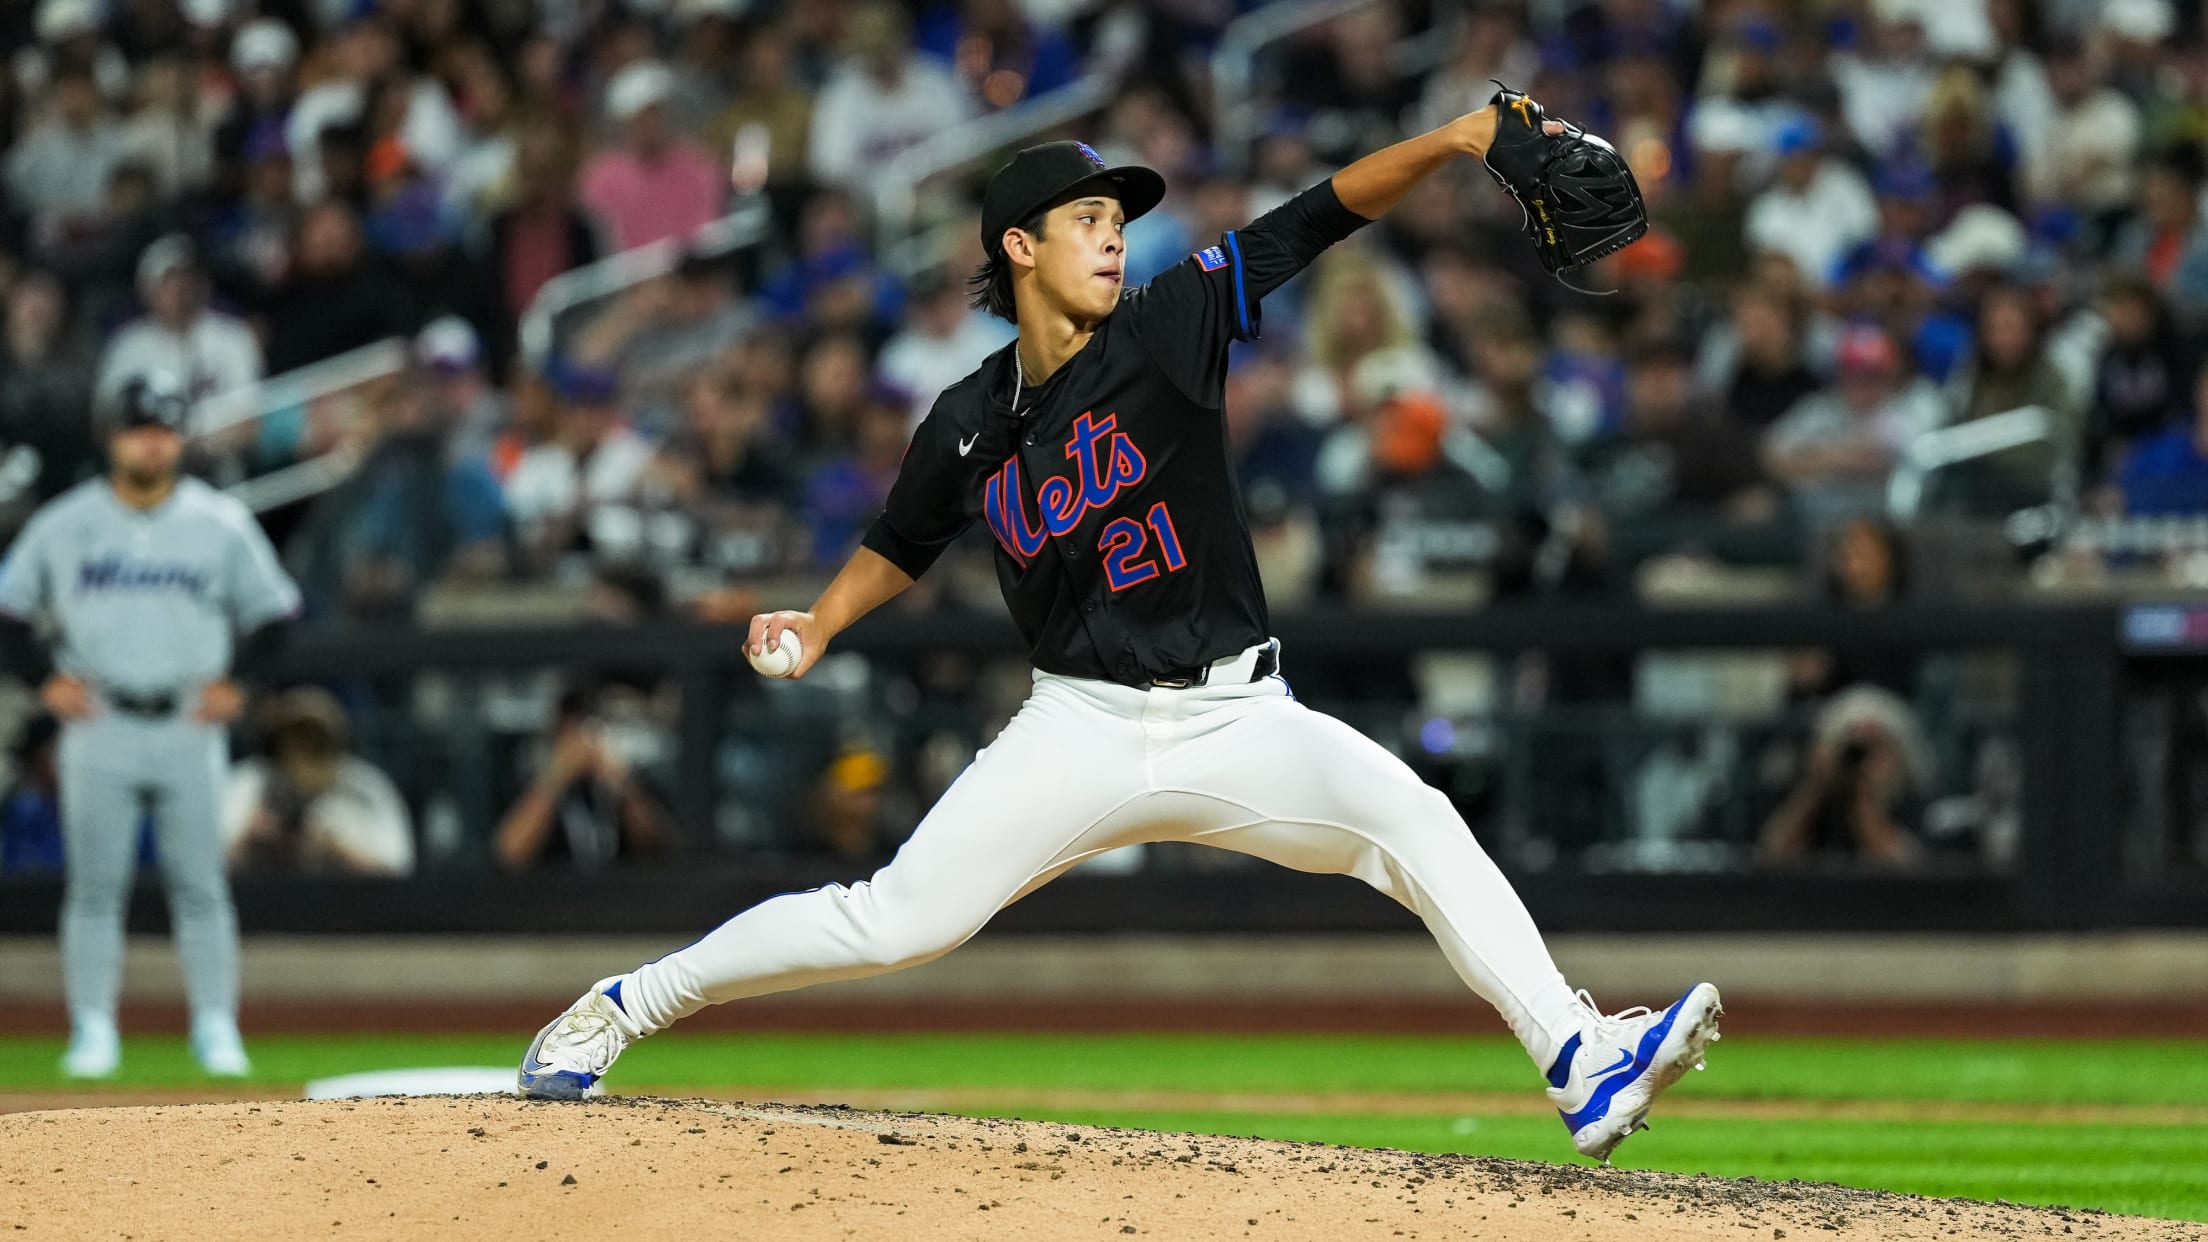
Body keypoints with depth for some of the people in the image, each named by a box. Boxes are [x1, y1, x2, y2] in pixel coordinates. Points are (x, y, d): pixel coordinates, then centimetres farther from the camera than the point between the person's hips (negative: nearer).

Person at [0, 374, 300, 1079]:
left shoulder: (221, 524, 3)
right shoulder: (66, 524, 3)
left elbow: (271, 611, 10)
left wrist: (234, 683, 0)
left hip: (189, 725, 0)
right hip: (98, 726, 0)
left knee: (200, 884, -1)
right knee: (95, 885, -1)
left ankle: (215, 1028, 4)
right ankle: (93, 1031, 4)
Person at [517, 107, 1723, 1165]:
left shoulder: (1168, 330, -5)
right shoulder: (969, 424, 2)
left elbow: (1317, 219, -15)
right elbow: (903, 541, 20)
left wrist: (1448, 141, -28)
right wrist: (815, 628, 3)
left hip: (1236, 722, 0)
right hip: (1081, 726, 1)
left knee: (1411, 820, -25)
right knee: (895, 919, -5)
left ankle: (1582, 1067, -30)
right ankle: (626, 1006, 13)